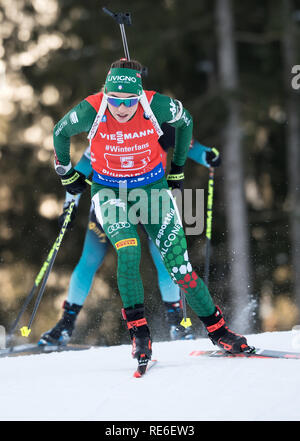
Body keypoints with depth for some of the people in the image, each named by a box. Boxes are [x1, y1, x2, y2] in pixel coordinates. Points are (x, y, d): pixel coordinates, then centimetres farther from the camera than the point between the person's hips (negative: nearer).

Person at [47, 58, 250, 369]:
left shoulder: (157, 106, -21)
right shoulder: (91, 111, -22)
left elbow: (185, 122, 2)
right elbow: (60, 133, 0)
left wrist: (177, 168, 11)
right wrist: (66, 175, 11)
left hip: (152, 186, 1)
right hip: (109, 191, 0)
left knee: (178, 261, -6)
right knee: (128, 252, -26)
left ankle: (216, 328, 7)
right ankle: (138, 331, -15)